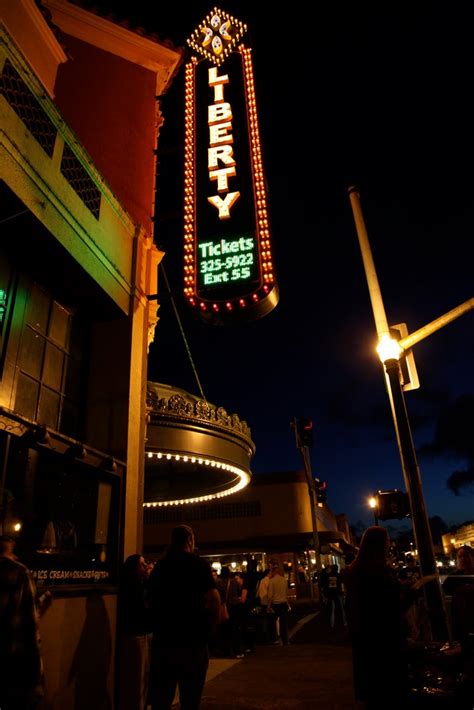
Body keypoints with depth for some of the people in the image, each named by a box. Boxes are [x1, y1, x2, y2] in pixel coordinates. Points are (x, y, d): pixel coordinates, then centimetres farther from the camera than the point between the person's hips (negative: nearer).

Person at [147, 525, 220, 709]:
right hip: (192, 640, -5)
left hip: (162, 639, 5)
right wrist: (212, 628, -4)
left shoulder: (159, 565, 7)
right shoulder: (198, 563, -9)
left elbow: (151, 600, 16)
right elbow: (213, 599, -18)